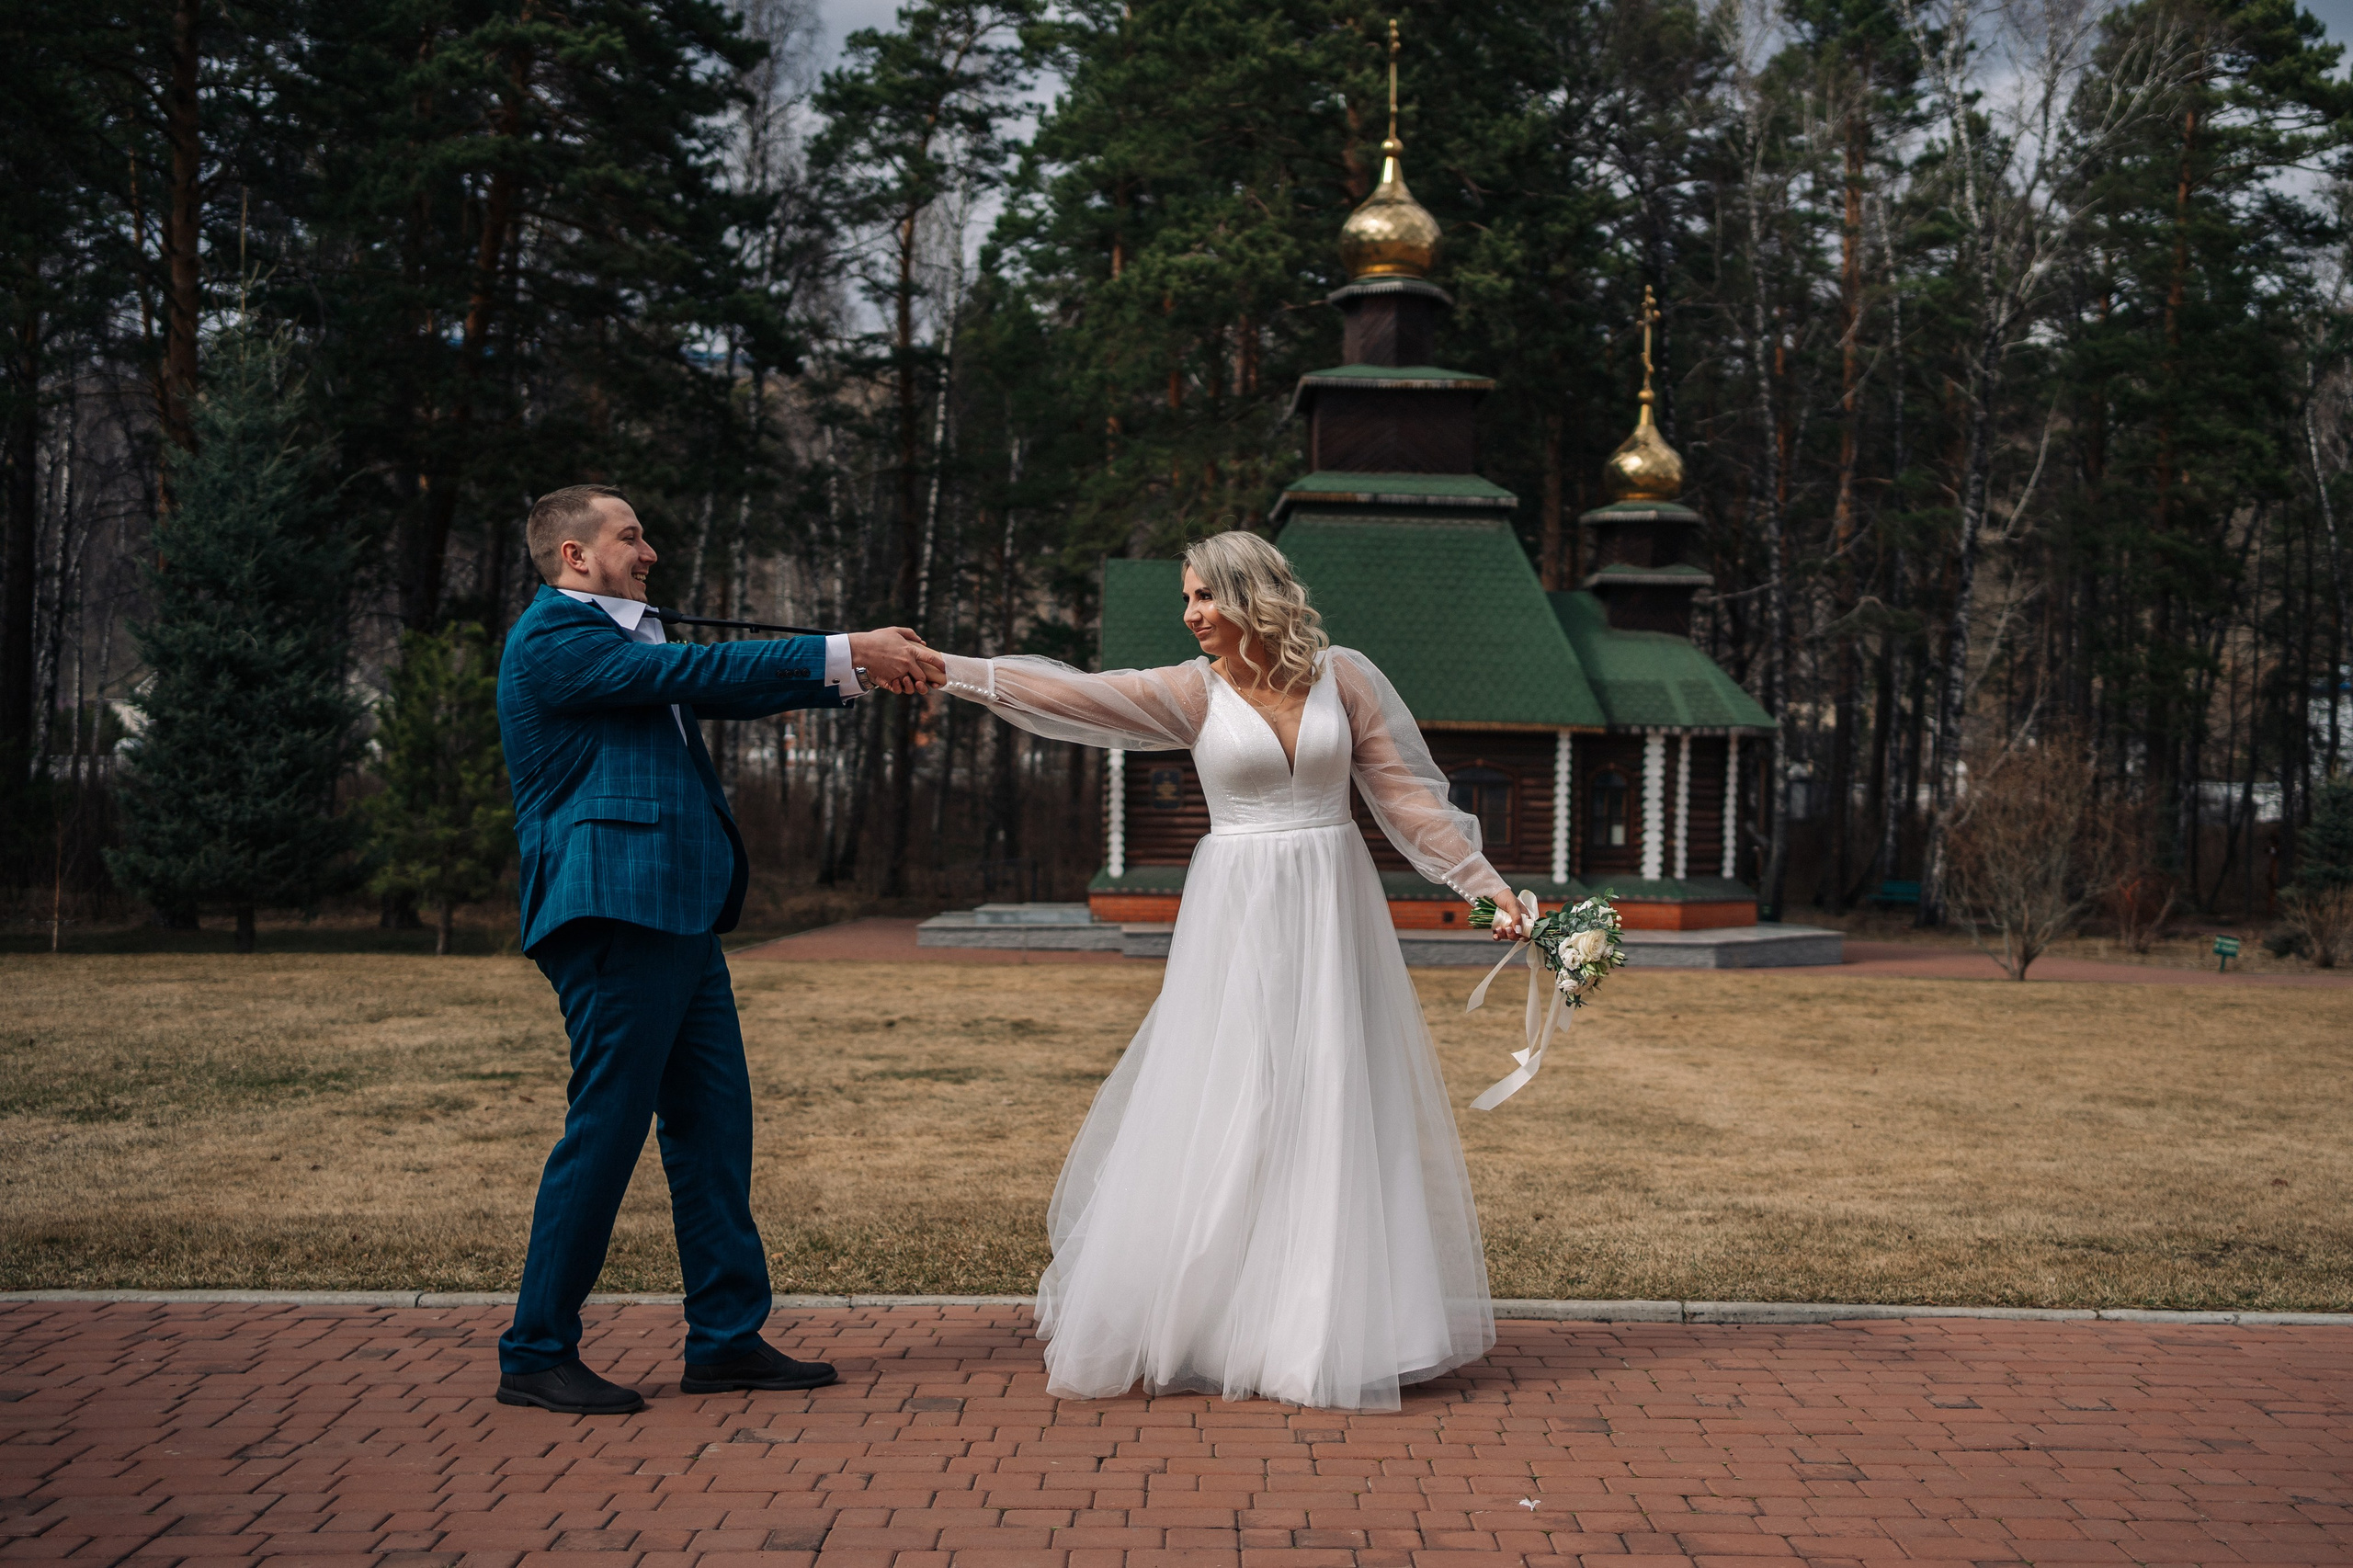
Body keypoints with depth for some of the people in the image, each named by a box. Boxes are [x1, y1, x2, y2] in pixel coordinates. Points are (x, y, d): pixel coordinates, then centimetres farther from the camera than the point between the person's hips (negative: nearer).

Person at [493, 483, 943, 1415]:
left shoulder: (621, 640, 22)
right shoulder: (554, 637, -8)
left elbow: (724, 694, 20)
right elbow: (690, 673, -15)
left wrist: (863, 670, 11)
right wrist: (846, 654, -13)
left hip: (675, 918, 10)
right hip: (614, 913, -10)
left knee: (713, 1123, 10)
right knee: (605, 1128, -6)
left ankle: (727, 1339, 16)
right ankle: (536, 1355, 3)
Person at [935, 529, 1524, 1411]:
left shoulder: (1342, 676, 1)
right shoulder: (1193, 692, -2)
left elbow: (1407, 792, 4)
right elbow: (1068, 695, -11)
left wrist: (1486, 882, 1)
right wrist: (942, 669, -19)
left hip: (1333, 911, 1)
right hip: (1237, 917, -1)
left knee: (1334, 1117, 5)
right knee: (1217, 1108, -1)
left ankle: (1332, 1330, 17)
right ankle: (1197, 1321, 12)